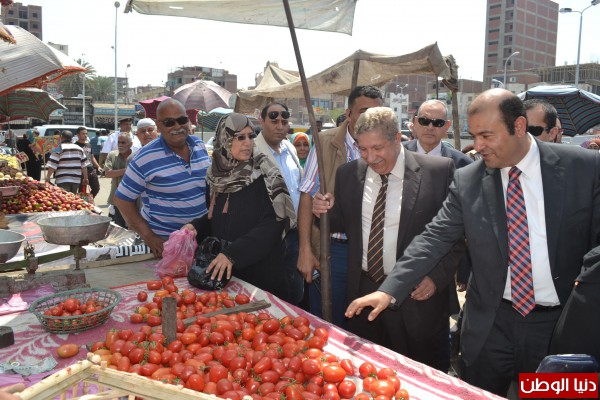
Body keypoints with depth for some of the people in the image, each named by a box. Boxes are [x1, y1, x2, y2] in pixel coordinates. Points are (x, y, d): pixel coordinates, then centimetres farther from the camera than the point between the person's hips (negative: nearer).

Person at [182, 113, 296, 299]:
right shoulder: (217, 175, 2)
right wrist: (196, 226, -8)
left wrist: (233, 253, -27)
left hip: (261, 270, -4)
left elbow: (272, 223, -20)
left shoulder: (264, 173, -12)